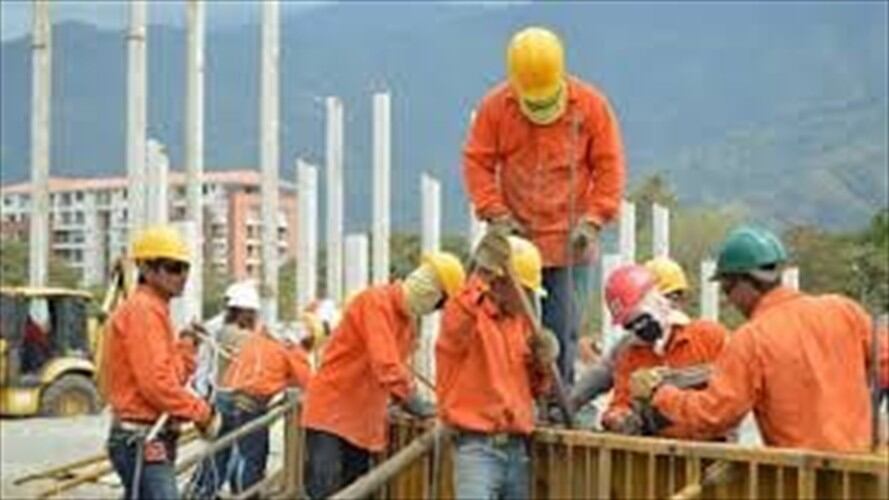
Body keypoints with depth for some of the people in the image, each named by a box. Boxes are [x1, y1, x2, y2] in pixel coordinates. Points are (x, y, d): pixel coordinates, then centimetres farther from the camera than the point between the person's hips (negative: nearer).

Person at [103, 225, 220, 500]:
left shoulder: (154, 310, 19)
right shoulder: (143, 310, -13)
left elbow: (171, 376, 18)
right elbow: (156, 383, -21)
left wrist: (185, 347, 4)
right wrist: (203, 413, -14)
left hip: (145, 440, 11)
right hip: (144, 442, -11)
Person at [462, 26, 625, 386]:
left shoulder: (591, 105, -2)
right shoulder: (495, 106, -1)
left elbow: (609, 167, 2)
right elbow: (477, 163, 4)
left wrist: (593, 220, -7)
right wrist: (496, 215, -7)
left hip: (571, 245, 0)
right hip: (516, 240, 1)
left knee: (562, 333, 2)